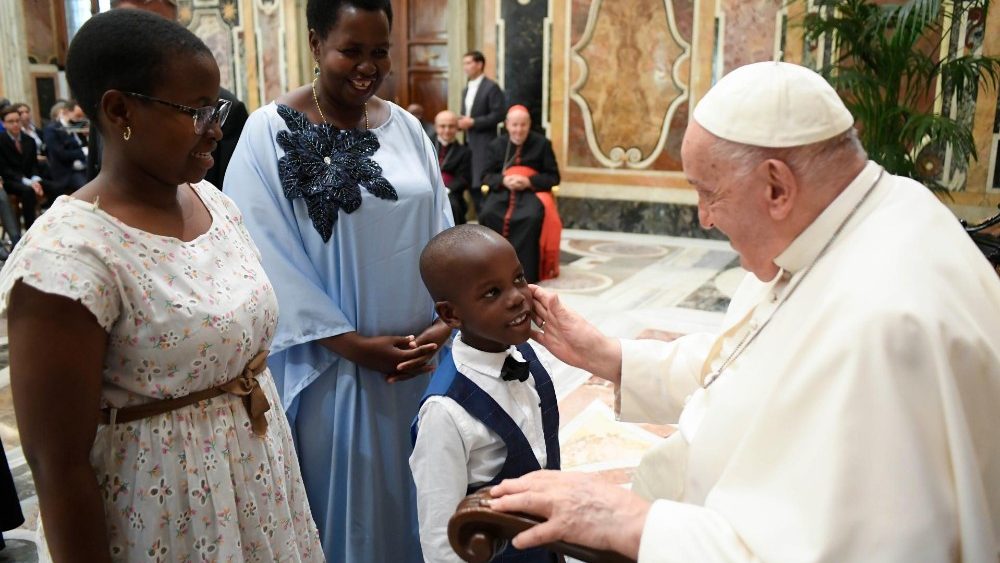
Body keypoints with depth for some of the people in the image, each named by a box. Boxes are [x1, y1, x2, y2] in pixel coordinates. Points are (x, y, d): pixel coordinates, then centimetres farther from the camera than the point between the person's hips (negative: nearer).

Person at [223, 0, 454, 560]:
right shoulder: (272, 130, -9)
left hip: (418, 356, 4)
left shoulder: (407, 127, 5)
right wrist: (350, 342, -15)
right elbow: (268, 254, -12)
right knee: (346, 491, 12)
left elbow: (440, 232, 5)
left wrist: (446, 321, -8)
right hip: (330, 362, -4)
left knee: (412, 489, 18)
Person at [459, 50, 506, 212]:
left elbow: (498, 115, -15)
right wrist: (461, 122, 1)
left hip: (484, 143, -8)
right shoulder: (466, 89, 19)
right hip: (469, 142, 8)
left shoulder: (491, 87, -8)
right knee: (471, 184, 8)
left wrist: (473, 122, -18)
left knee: (483, 183, -12)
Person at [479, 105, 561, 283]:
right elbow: (486, 176, 8)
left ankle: (524, 273, -29)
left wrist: (528, 181, -15)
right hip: (503, 190, 2)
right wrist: (503, 180, -14)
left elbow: (553, 177, 2)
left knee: (532, 217, -36)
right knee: (487, 214, -30)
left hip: (533, 191, -2)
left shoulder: (542, 143, 4)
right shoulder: (496, 145, 11)